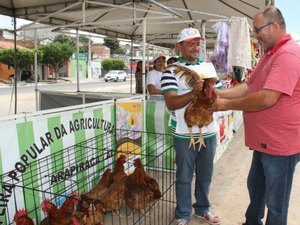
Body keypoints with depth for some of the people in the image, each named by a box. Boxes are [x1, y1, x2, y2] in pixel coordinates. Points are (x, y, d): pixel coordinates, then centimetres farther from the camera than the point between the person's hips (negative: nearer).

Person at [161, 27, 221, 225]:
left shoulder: (208, 66, 9)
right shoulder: (172, 70, -8)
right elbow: (171, 103, -17)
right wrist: (194, 93, -32)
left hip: (209, 131, 5)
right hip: (185, 134, -4)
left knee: (205, 174, 19)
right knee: (184, 177, 10)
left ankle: (202, 208, 40)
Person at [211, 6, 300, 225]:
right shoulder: (270, 54, 14)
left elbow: (267, 98, -28)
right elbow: (249, 87, 11)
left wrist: (228, 105, -18)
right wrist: (220, 93, -3)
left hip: (280, 144, -10)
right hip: (264, 141, 10)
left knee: (275, 202, 9)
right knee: (255, 187, 25)